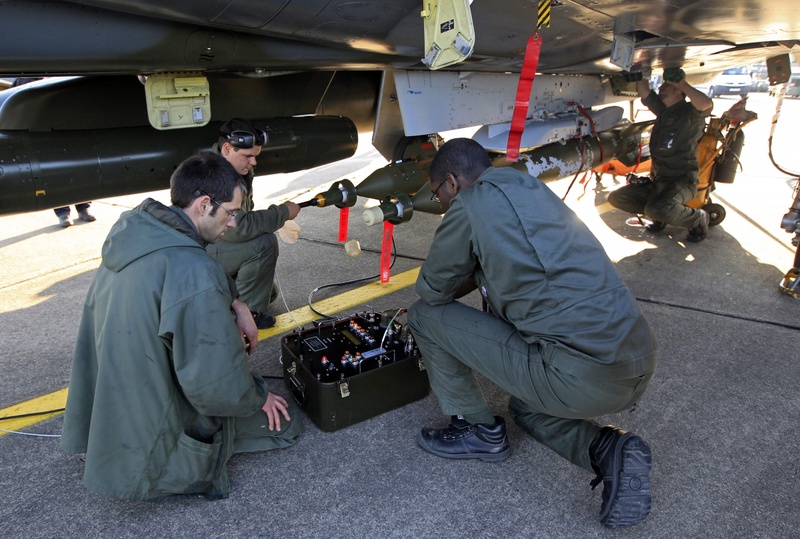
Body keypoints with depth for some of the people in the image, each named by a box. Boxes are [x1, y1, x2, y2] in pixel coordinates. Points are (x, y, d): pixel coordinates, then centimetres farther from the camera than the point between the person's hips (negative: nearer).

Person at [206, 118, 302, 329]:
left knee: (268, 293, 13)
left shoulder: (242, 169, -1)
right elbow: (238, 228, -35)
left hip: (219, 242, 9)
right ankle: (247, 312, -12)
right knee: (264, 243, -28)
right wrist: (283, 212, -26)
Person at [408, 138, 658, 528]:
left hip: (582, 376, -9)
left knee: (426, 316, 4)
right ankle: (609, 451, 11)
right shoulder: (529, 187, 19)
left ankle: (479, 430, 19)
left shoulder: (470, 202, -6)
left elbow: (433, 289, 6)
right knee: (525, 407, 37)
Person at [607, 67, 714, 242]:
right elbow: (643, 90, 15)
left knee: (658, 208, -37)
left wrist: (681, 83, -17)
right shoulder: (663, 110, 16)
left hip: (681, 181, -7)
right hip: (656, 180, 7)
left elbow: (706, 104, -29)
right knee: (616, 198, -6)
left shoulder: (689, 112, -7)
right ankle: (660, 214, 9)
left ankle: (698, 218, -4)